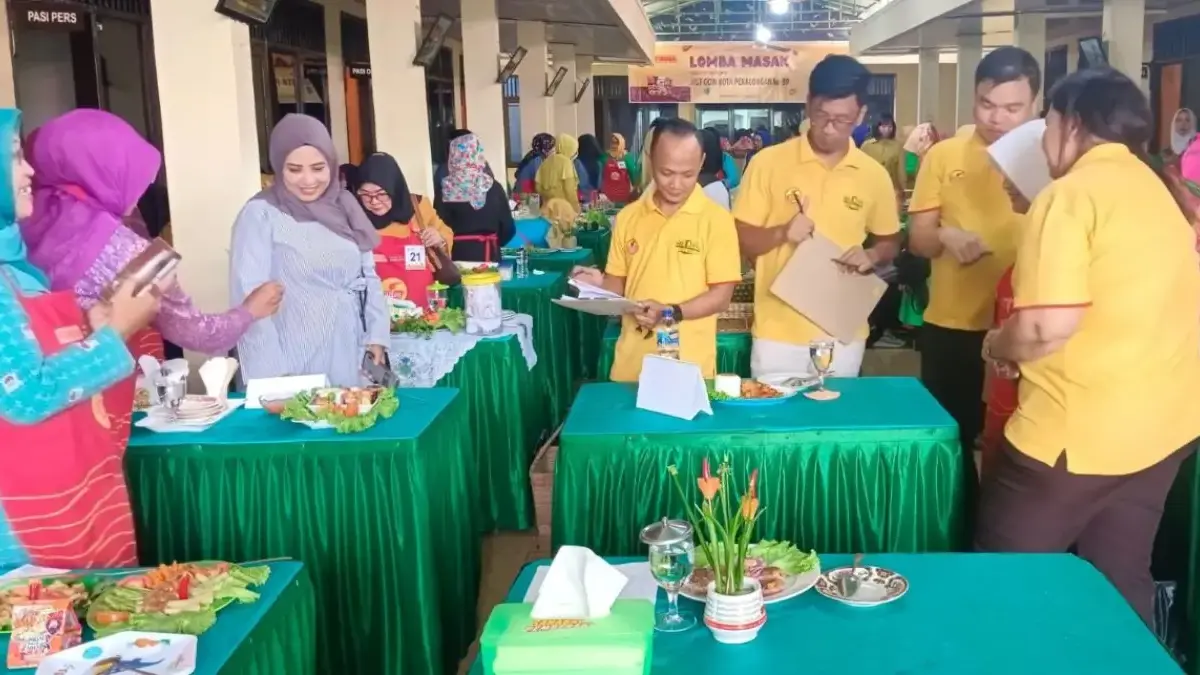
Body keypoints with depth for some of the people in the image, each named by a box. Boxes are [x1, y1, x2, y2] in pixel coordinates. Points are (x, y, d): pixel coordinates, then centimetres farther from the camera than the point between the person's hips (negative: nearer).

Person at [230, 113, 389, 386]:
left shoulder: (344, 207, 9)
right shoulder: (260, 214, -8)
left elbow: (368, 277, 13)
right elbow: (249, 296, -14)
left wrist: (376, 336, 3)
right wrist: (273, 373, -19)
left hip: (351, 356, 5)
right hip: (297, 363, -5)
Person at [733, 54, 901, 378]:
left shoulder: (874, 175, 2)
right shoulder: (769, 162, -5)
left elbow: (890, 242, 14)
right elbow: (740, 239, -1)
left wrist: (872, 256, -8)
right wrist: (780, 233, -20)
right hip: (778, 332, -2)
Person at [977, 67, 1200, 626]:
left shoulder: (1071, 194, -13)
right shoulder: (1154, 190, 13)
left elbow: (1049, 324, -24)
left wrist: (998, 344, -4)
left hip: (1080, 433, -8)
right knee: (1120, 585, 17)